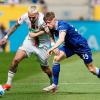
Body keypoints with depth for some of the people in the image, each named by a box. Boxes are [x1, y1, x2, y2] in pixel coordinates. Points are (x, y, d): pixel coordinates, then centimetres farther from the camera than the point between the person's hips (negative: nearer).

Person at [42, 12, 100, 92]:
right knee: (56, 58, -15)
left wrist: (52, 49, -59)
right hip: (70, 46, 7)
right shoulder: (53, 28, -7)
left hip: (81, 46, -7)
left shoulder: (62, 25, -30)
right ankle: (54, 85, -9)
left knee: (92, 69, 0)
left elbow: (61, 39, -46)